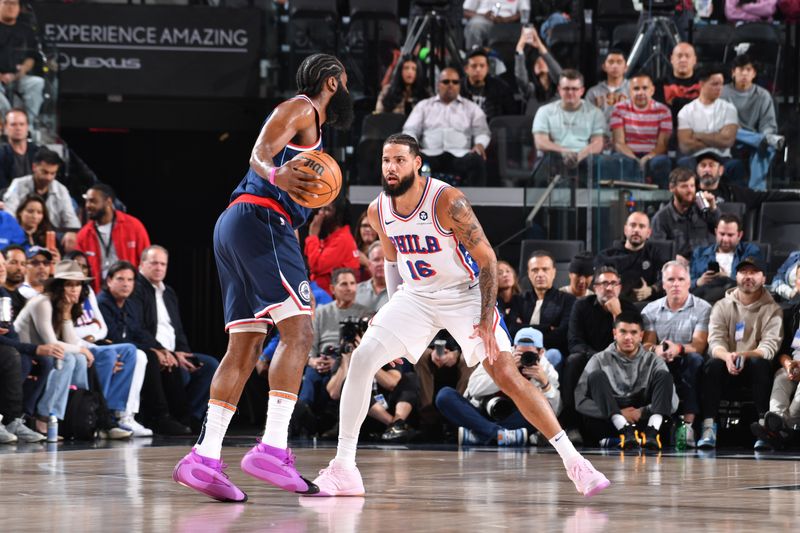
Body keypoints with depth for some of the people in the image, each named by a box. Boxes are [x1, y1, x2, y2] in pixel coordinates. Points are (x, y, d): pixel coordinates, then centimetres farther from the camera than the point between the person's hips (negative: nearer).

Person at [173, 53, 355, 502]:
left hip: (235, 227, 11)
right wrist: (275, 175, -39)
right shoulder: (301, 109, 0)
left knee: (245, 347, 6)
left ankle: (206, 457, -1)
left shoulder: (310, 123, 30)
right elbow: (260, 152, -17)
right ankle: (273, 448, -27)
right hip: (261, 218, -11)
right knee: (299, 331, -17)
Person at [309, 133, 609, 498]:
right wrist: (393, 309, 10)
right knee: (361, 360, -13)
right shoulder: (378, 211, -5)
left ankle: (573, 461, -7)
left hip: (464, 293, -5)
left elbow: (487, 259, -18)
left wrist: (486, 319, -22)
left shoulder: (448, 201, -22)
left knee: (507, 376, -14)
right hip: (415, 296, 5)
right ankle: (343, 470, -8)